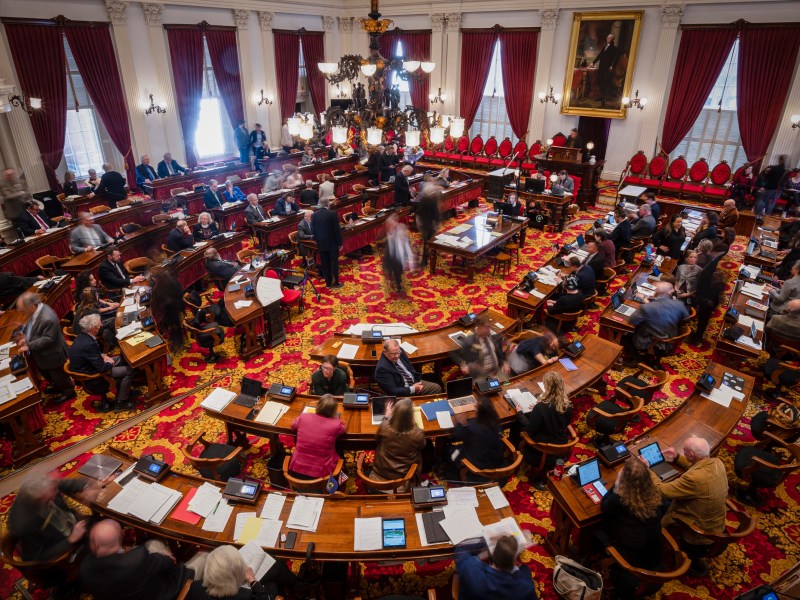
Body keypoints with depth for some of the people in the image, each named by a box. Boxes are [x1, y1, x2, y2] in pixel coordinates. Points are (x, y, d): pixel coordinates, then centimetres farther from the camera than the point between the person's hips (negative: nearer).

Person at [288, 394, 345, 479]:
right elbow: (343, 427, 8)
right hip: (319, 473, -3)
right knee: (339, 452, 27)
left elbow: (293, 425, 14)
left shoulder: (304, 417, -10)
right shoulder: (335, 425, -18)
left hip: (296, 470, 3)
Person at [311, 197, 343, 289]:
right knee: (334, 263, 5)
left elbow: (313, 230, 4)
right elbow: (337, 229, -11)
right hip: (332, 243, -3)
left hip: (321, 243, 3)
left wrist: (317, 241, 15)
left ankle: (328, 282, 16)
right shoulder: (333, 213, -12)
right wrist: (340, 243, -3)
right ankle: (335, 283, 8)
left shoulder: (314, 215, -1)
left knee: (324, 264, 10)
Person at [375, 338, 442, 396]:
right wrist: (413, 389, -21)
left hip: (415, 382, 7)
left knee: (437, 388, 1)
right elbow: (393, 391, -24)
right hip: (404, 394, -7)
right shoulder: (382, 368, -26)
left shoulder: (400, 351, -6)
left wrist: (418, 381, -4)